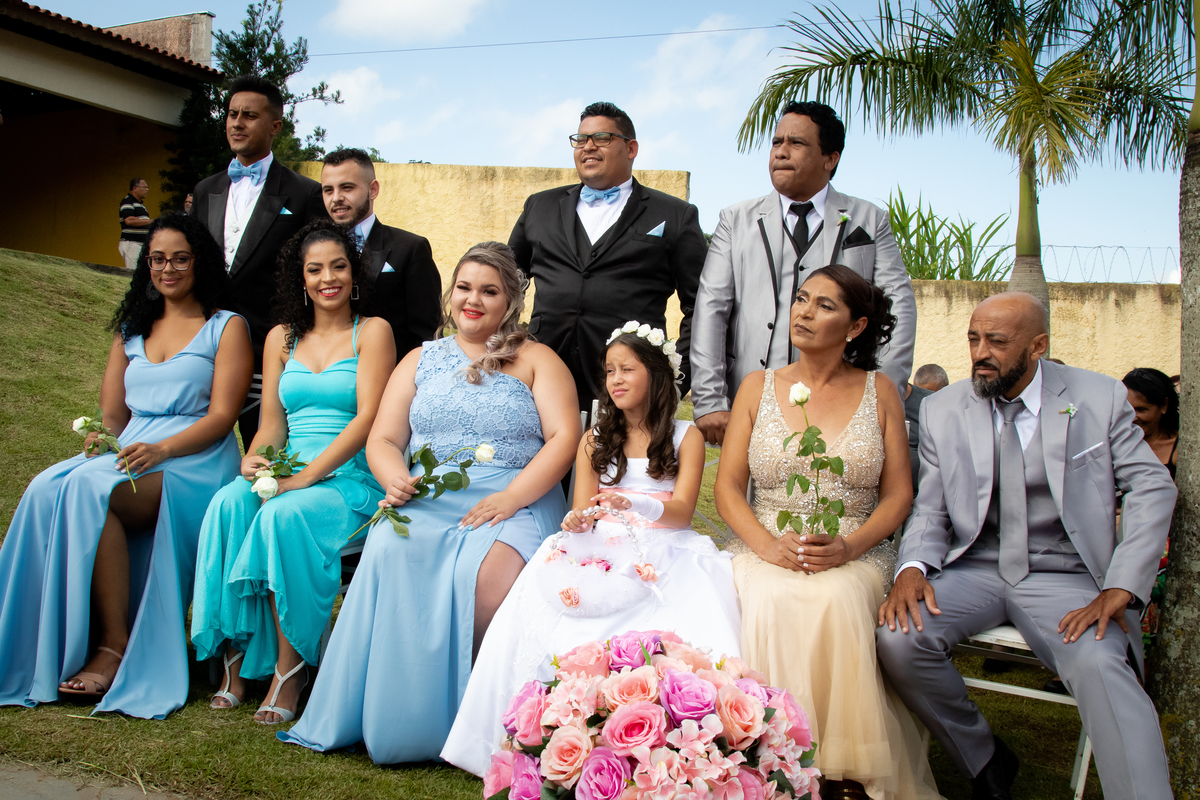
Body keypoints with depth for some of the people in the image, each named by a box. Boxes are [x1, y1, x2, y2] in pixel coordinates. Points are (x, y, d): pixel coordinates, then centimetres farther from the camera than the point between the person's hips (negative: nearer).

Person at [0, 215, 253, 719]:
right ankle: (41, 655, -24)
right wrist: (98, 436, -6)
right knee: (46, 488, -26)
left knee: (90, 488, -33)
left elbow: (221, 416, -5)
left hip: (195, 462, -5)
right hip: (130, 455, 5)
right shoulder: (132, 328, 24)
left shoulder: (226, 327, 6)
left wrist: (160, 449, -21)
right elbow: (111, 413, 18)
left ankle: (114, 645, -27)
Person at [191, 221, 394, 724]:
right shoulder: (282, 338, 19)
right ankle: (236, 656, -22)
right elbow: (271, 423, 14)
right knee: (230, 503, -28)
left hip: (349, 480, -4)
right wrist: (254, 461, -10)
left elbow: (367, 418, -8)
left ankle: (288, 667, -23)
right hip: (284, 477, 4)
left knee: (284, 515, -34)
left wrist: (306, 475, -19)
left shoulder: (372, 331, 4)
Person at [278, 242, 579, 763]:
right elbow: (382, 439, 16)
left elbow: (564, 436, -1)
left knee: (490, 571, -36)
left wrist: (511, 497, -16)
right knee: (390, 553, -31)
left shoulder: (536, 360, 13)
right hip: (426, 500, 3)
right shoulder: (421, 360, 22)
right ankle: (397, 722, -24)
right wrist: (396, 480, -9)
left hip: (514, 501, -2)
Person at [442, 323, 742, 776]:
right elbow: (583, 510, 10)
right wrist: (576, 522, -16)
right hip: (602, 549, 2)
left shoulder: (686, 437, 9)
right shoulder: (594, 441, 20)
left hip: (663, 552, -2)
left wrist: (636, 505, -26)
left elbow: (681, 511, -4)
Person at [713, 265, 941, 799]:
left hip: (855, 556, -1)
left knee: (836, 600, -34)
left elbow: (898, 494, 5)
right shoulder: (758, 387, 11)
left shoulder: (879, 392, 9)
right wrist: (767, 544, -13)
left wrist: (849, 546, -14)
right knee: (770, 603, -33)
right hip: (767, 550, 1)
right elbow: (727, 486, 6)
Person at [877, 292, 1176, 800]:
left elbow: (1153, 488, 1)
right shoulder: (943, 410, 5)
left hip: (1064, 578, -2)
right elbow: (931, 510, 7)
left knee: (1099, 665, -34)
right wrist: (912, 567, -16)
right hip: (974, 569, 2)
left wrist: (1121, 588, -12)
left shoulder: (1100, 398, 1)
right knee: (898, 638, -25)